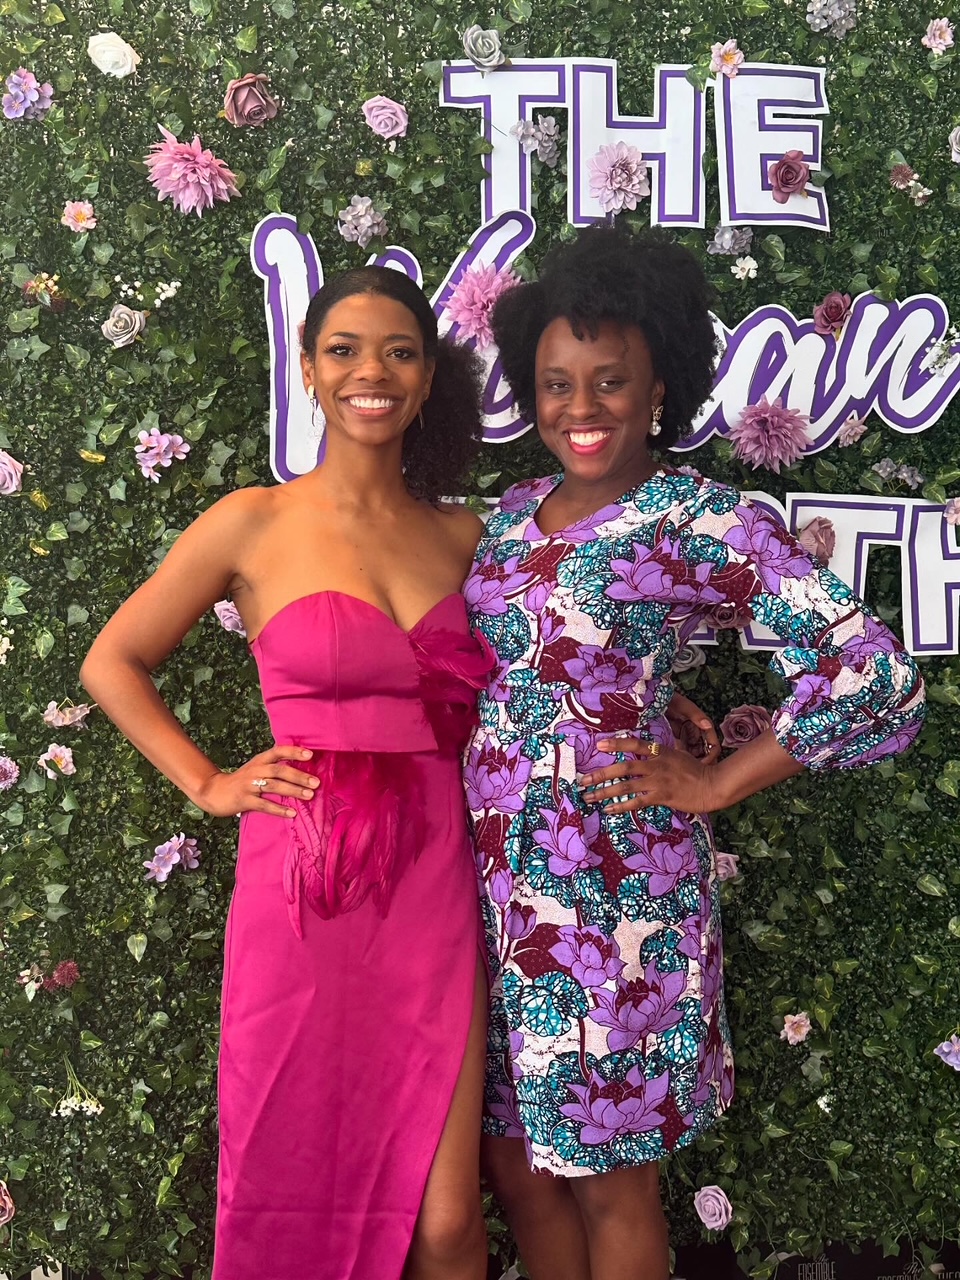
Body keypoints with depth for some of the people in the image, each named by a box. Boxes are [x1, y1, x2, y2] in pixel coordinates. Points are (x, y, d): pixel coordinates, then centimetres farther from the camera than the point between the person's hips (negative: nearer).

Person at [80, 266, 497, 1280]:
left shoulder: (462, 539, 8)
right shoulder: (255, 525, 0)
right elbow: (112, 663, 8)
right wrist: (209, 784, 0)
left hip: (432, 890, 2)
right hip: (303, 893, -2)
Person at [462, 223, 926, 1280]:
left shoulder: (703, 521, -11)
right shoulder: (516, 512, 9)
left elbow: (873, 673, -18)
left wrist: (714, 784, -12)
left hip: (612, 882, -6)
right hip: (493, 869, 6)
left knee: (605, 1178, 10)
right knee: (512, 1159, 16)